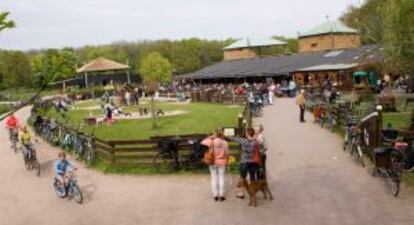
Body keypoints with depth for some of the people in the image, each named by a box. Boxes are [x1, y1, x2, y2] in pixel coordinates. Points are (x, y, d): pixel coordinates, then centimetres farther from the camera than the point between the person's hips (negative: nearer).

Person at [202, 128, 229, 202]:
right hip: (221, 162, 0)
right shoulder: (225, 142, -8)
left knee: (214, 178, 9)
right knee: (221, 178, 9)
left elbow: (203, 142, -5)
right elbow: (226, 154, -1)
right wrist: (227, 162, 13)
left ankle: (215, 195, 12)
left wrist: (210, 137, -3)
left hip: (213, 162, 0)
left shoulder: (212, 141, -13)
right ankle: (221, 195, 10)